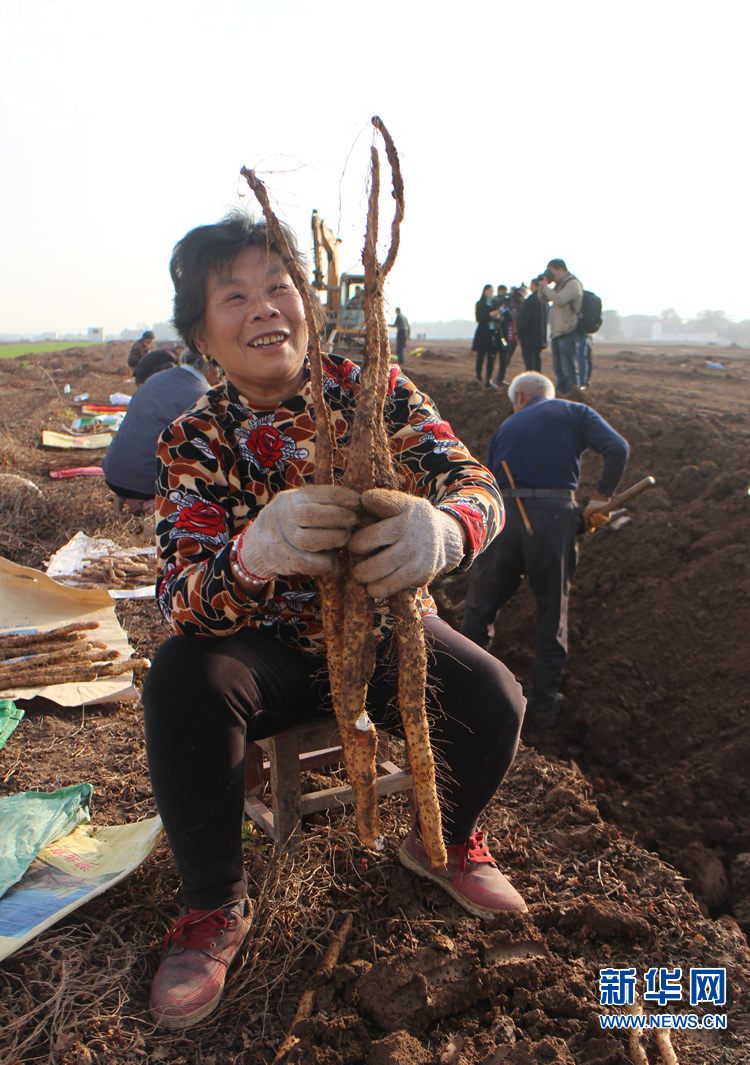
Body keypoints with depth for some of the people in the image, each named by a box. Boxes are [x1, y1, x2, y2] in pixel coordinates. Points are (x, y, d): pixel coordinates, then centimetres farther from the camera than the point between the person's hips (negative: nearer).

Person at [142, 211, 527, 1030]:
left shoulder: (372, 389, -9)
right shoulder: (195, 443, -11)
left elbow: (476, 485, -22)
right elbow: (180, 600, -24)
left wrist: (441, 528, -49)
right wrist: (251, 556, -49)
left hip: (387, 629, 1)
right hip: (270, 647, 0)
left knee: (494, 701, -22)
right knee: (182, 684, -29)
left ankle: (446, 841, 14)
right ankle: (213, 908, -4)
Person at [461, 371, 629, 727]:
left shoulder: (507, 426, 23)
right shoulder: (574, 413, 14)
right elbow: (618, 449, -4)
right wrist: (601, 498, 3)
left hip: (504, 515, 2)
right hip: (555, 516, -2)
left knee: (479, 608, 16)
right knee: (553, 615, 12)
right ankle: (544, 705, 20)